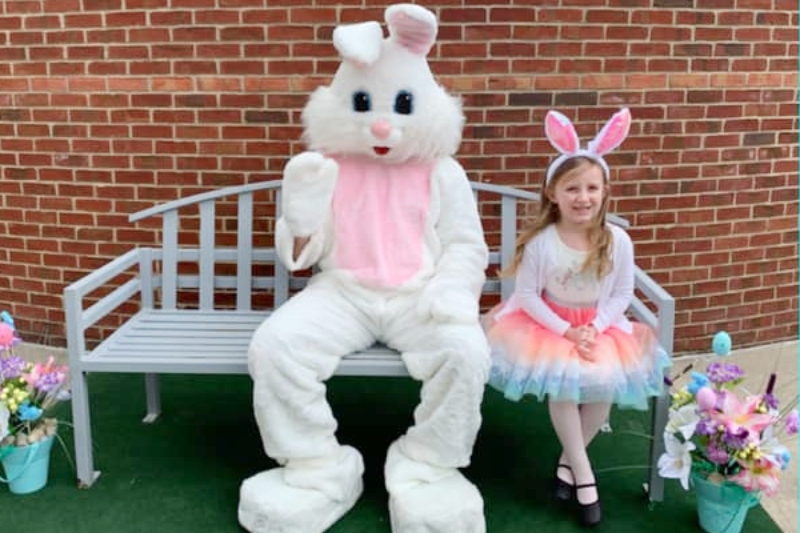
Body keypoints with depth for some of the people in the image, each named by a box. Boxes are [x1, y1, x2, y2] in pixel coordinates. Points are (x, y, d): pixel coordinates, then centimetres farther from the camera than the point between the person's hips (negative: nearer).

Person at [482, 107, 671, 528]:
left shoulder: (617, 241, -11)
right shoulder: (540, 241, -17)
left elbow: (622, 294, -3)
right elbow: (526, 295, -13)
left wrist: (594, 328, -17)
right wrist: (565, 330, -19)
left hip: (600, 325, 2)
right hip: (551, 324, -2)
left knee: (607, 383, -21)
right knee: (562, 382, -27)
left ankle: (568, 459, 6)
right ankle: (582, 470, -6)